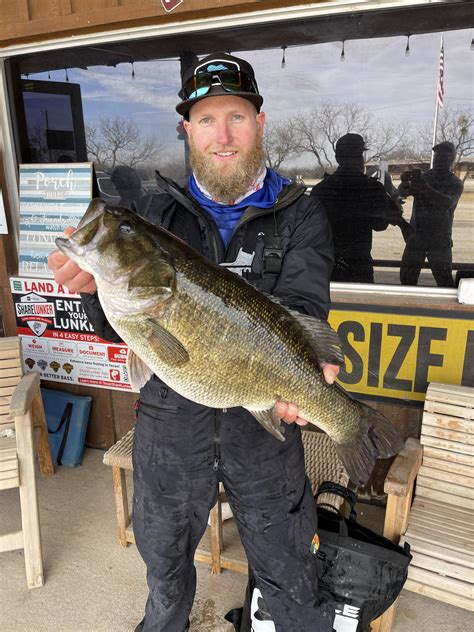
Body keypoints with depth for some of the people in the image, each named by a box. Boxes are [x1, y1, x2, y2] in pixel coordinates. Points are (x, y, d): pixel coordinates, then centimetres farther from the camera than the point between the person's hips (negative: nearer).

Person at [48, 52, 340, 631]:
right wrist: (95, 286, -27)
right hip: (171, 417, 3)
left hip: (263, 420, -2)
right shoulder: (157, 211, 0)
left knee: (286, 572, 18)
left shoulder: (300, 216, -4)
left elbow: (300, 308, -17)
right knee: (163, 555, 27)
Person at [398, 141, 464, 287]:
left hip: (440, 239, -3)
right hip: (416, 236, 3)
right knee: (407, 276, 6)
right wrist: (405, 183, -34)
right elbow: (402, 192, -10)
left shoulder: (455, 184, 0)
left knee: (444, 280, -10)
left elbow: (448, 202, -21)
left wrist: (429, 190, -39)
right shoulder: (422, 177, 8)